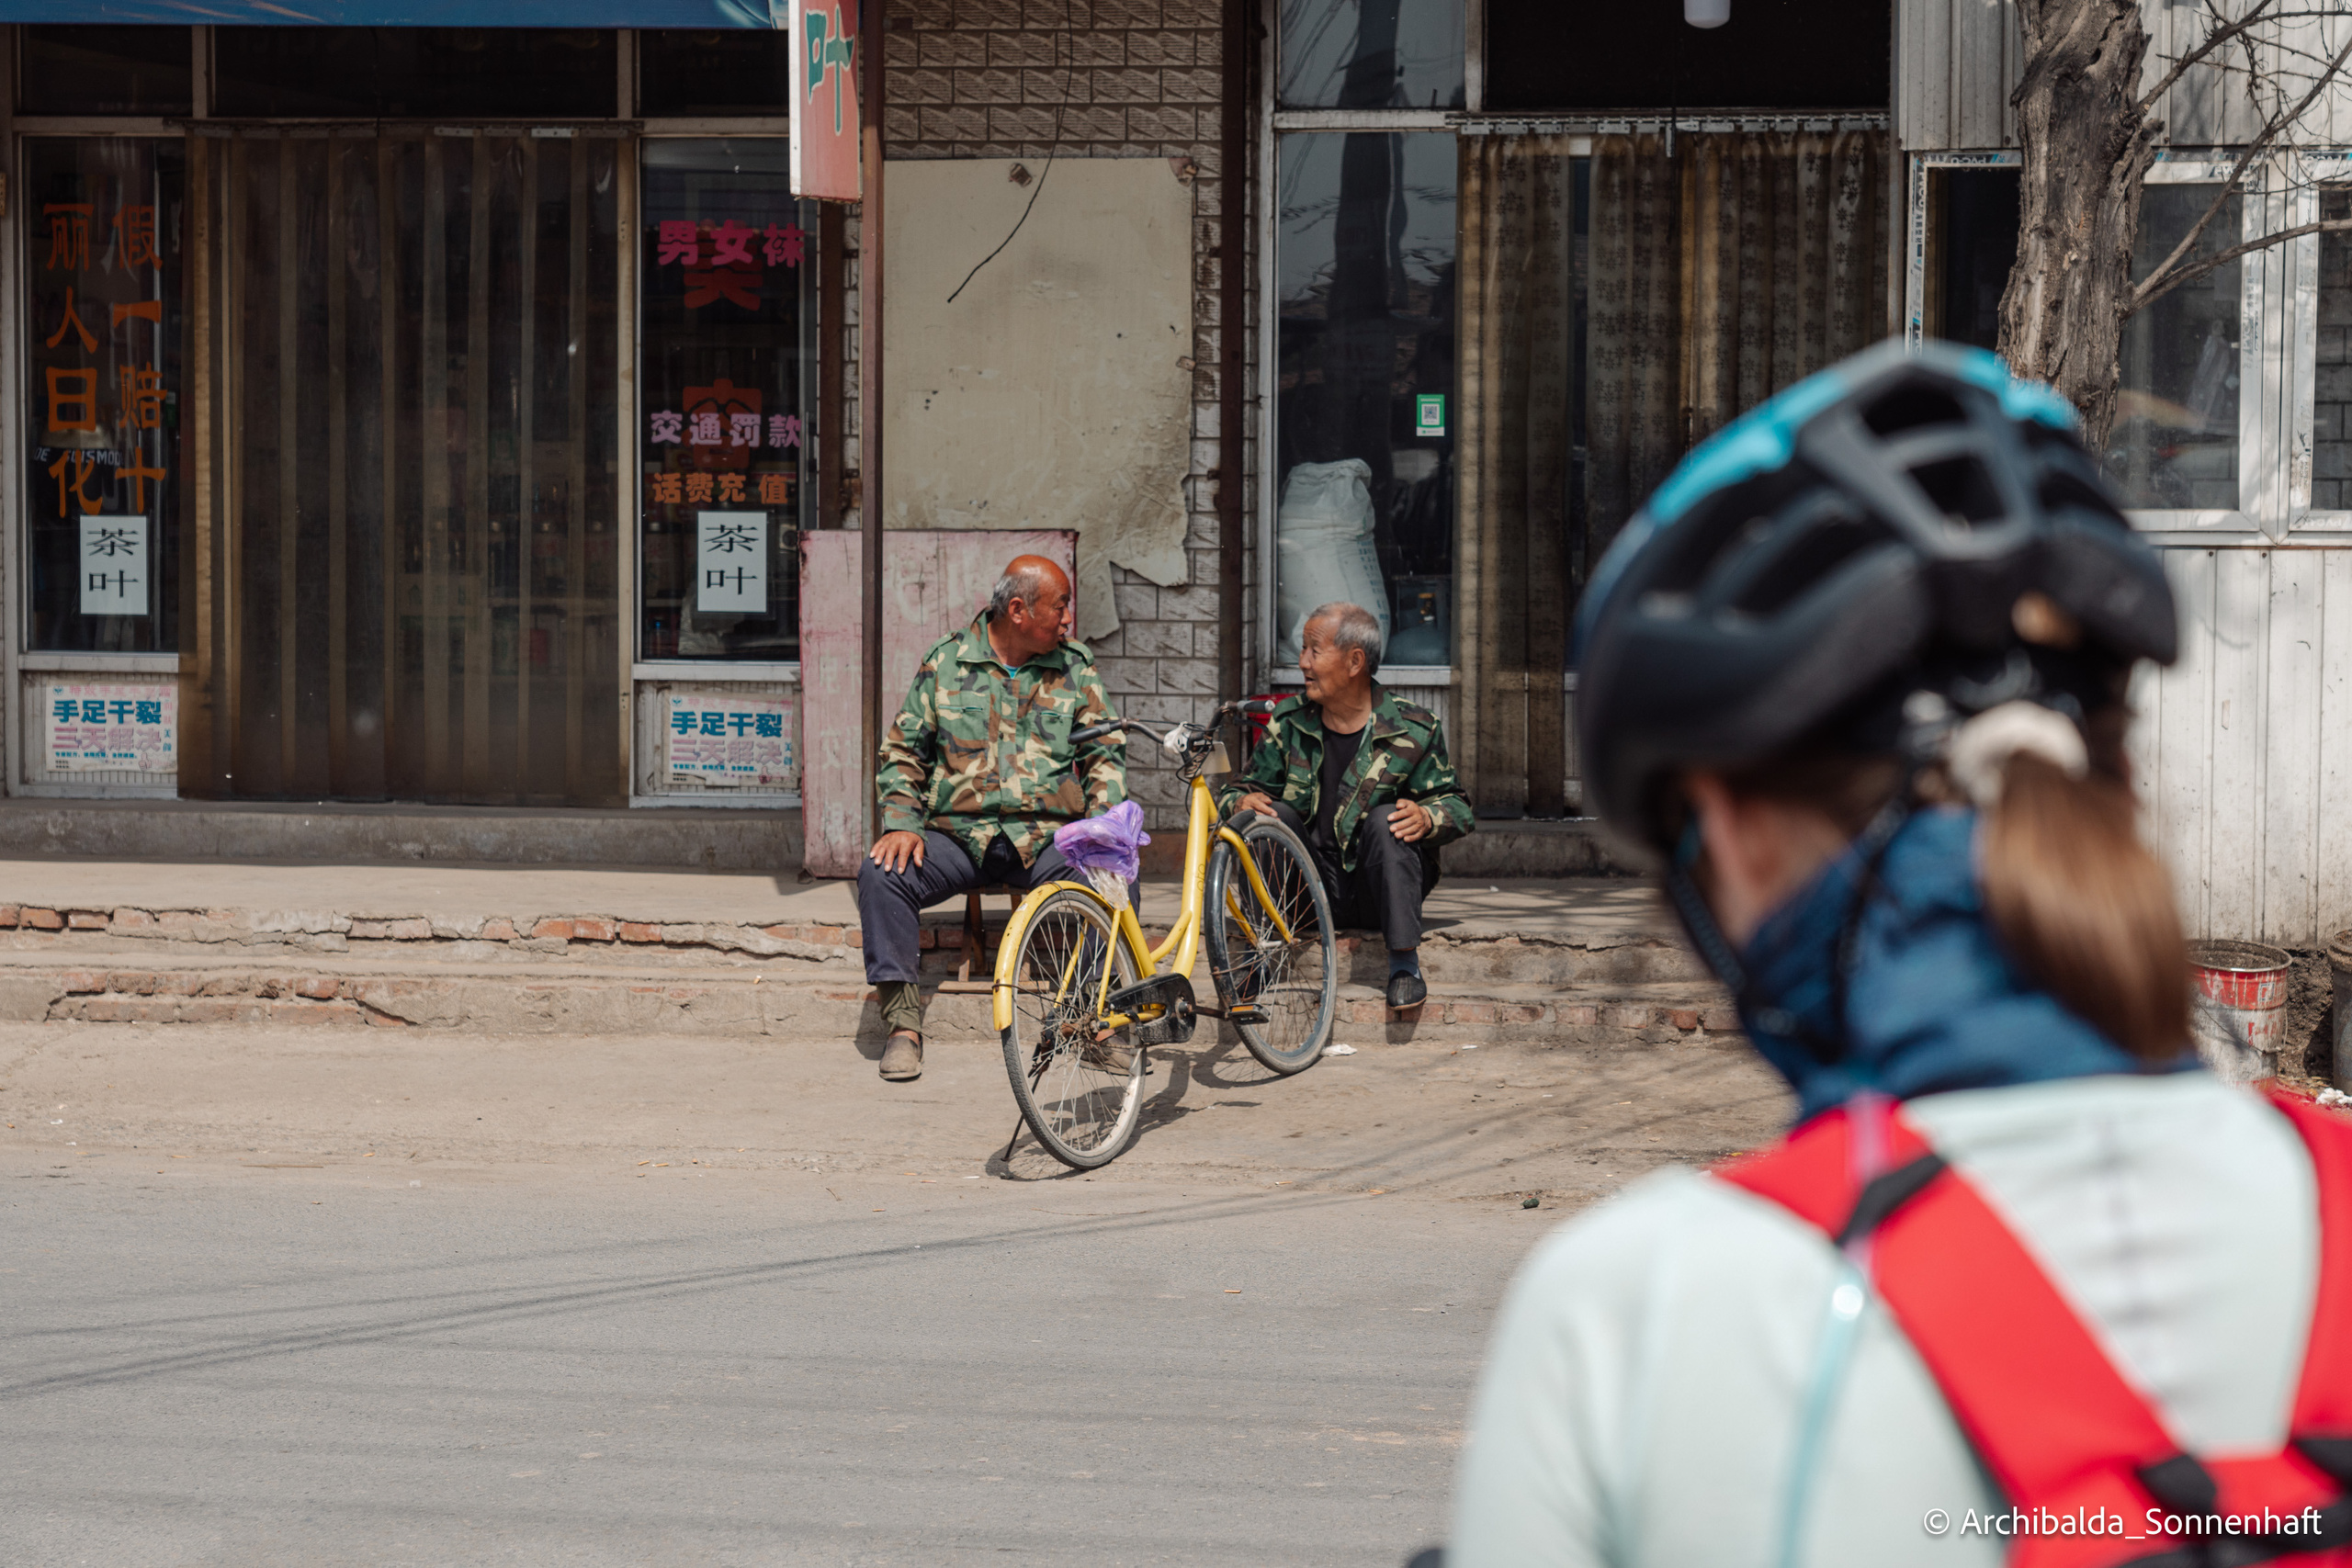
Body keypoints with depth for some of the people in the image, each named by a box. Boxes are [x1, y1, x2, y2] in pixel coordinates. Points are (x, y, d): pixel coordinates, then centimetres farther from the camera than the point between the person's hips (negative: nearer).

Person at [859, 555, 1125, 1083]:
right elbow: (902, 752, 10)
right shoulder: (945, 663, 8)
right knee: (880, 875, -26)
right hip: (957, 836, 0)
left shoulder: (1076, 669, 10)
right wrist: (900, 824, -6)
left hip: (1046, 838, 0)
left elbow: (1105, 756, 10)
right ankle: (903, 1022, -19)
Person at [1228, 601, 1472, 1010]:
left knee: (1386, 819, -31)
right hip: (1314, 892, 2)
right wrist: (1242, 803, -17)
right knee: (1272, 815, -23)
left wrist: (1427, 818, -25)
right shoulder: (1289, 722, 3)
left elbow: (1457, 806, -1)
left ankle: (1405, 962, -29)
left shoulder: (1413, 729, -5)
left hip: (1377, 890, -2)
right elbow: (1244, 790, 9)